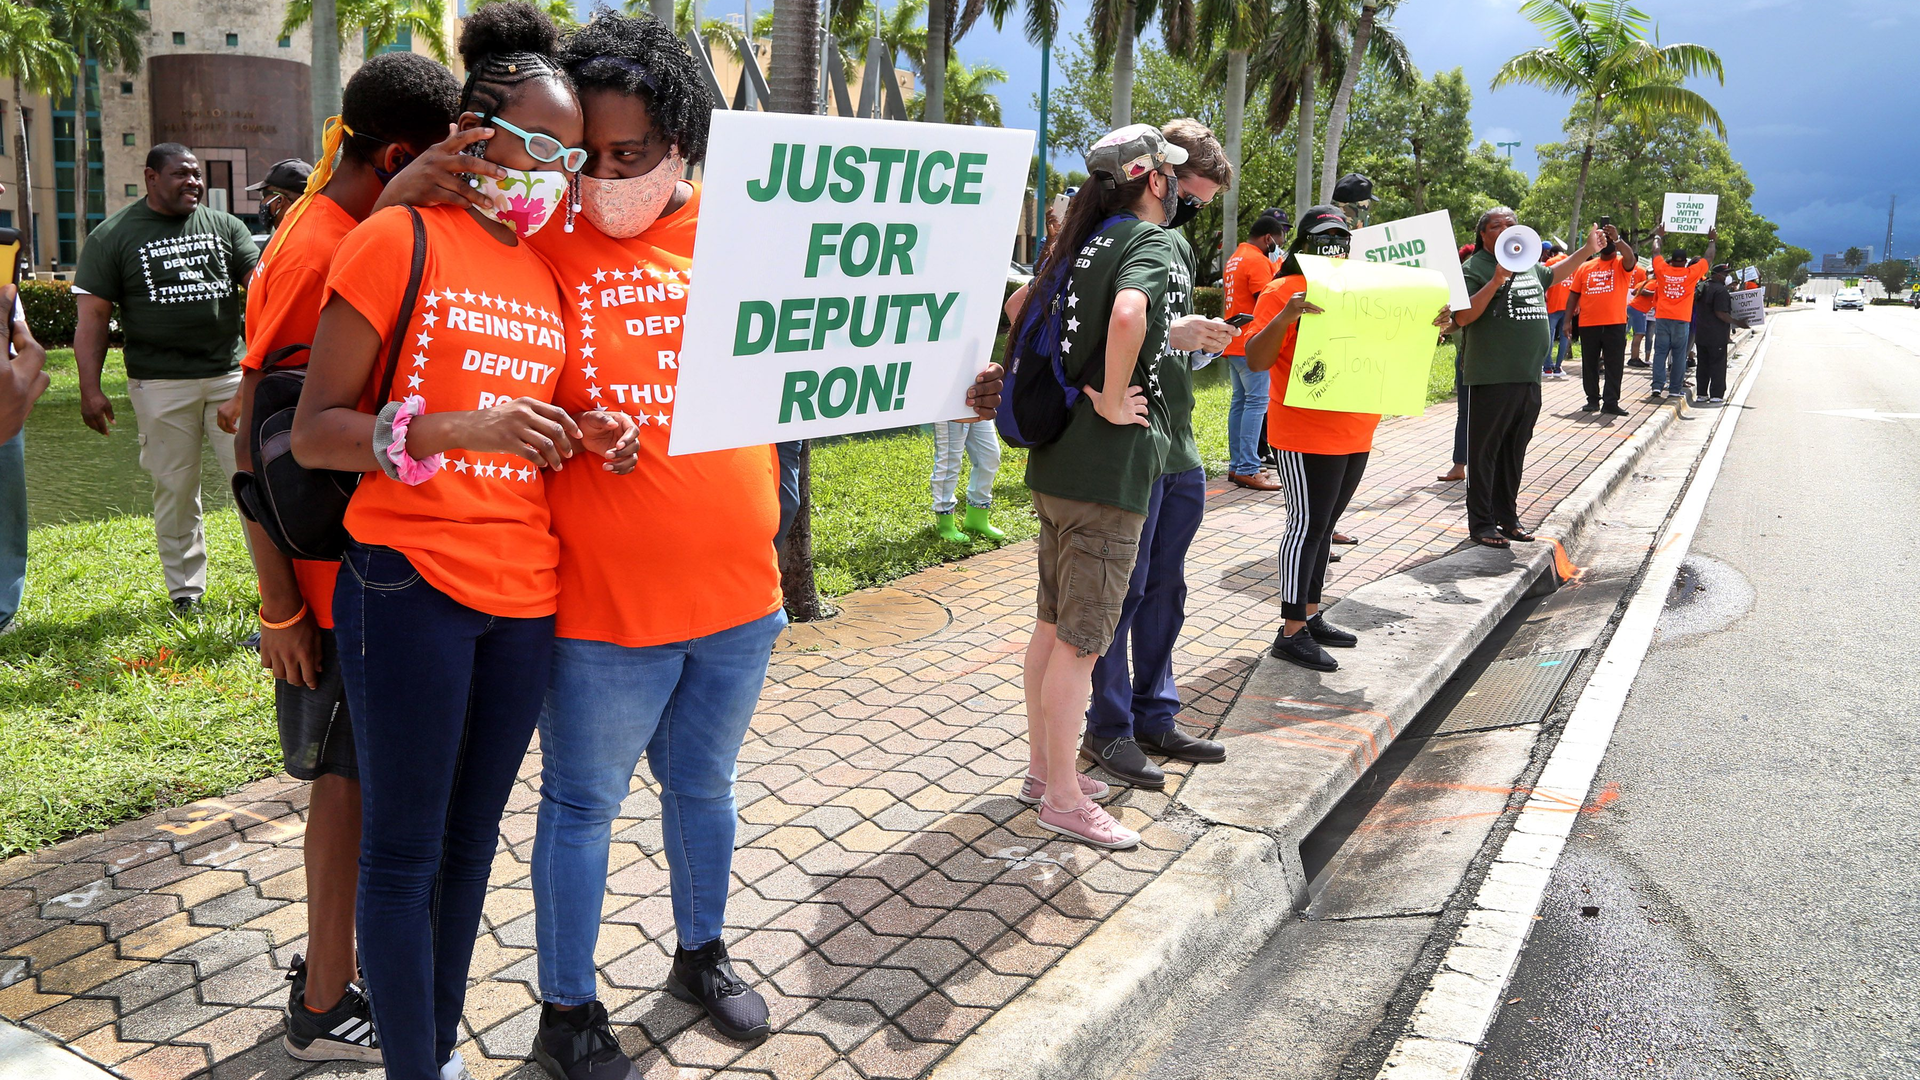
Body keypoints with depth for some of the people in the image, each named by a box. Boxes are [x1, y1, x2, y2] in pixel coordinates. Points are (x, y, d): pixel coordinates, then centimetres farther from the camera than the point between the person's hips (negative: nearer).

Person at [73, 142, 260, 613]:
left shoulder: (224, 226, 10)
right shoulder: (113, 237, 4)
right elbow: (92, 317, 2)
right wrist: (90, 389, -6)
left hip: (231, 373, 1)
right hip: (160, 384, -1)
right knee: (175, 487, 6)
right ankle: (185, 588, 18)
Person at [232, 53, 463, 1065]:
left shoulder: (363, 234, 8)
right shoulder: (315, 257, -19)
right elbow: (254, 443, -19)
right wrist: (279, 608, -18)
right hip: (335, 581, -9)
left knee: (354, 776, 18)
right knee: (352, 778, 3)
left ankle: (331, 960, 33)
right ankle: (326, 1009, 18)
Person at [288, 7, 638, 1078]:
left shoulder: (549, 275, 13)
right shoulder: (399, 239, -5)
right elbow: (314, 431, -8)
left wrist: (585, 436, 0)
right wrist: (457, 429, -23)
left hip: (527, 594, 6)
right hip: (413, 584, -6)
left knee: (472, 839, 15)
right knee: (406, 852, 3)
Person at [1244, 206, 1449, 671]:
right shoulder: (1284, 291, -8)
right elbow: (1256, 361, -16)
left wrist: (1432, 325, 1)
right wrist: (1284, 319, -32)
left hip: (1355, 433, 8)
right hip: (1306, 432, -7)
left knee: (1323, 525, 14)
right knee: (1308, 525, -5)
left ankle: (1311, 616, 24)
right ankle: (1292, 633, 1)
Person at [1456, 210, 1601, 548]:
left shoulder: (1528, 264, 16)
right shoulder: (1474, 269, -7)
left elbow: (1553, 274, 38)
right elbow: (1462, 317, -18)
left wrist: (1588, 250, 35)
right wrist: (1496, 282, -25)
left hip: (1529, 377, 8)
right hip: (1491, 378, -7)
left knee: (1515, 450, 14)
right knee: (1484, 451, -1)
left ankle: (1507, 516, 25)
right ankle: (1481, 523, 5)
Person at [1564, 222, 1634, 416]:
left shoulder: (1621, 264, 2)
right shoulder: (1585, 267, 10)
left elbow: (1630, 257, -23)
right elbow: (1573, 295, 11)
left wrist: (1616, 238, -31)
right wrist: (1568, 320, 6)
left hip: (1615, 324, -3)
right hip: (1588, 324, 3)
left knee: (1614, 365, -1)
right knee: (1589, 364, 8)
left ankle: (1610, 402, 2)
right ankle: (1593, 400, 18)